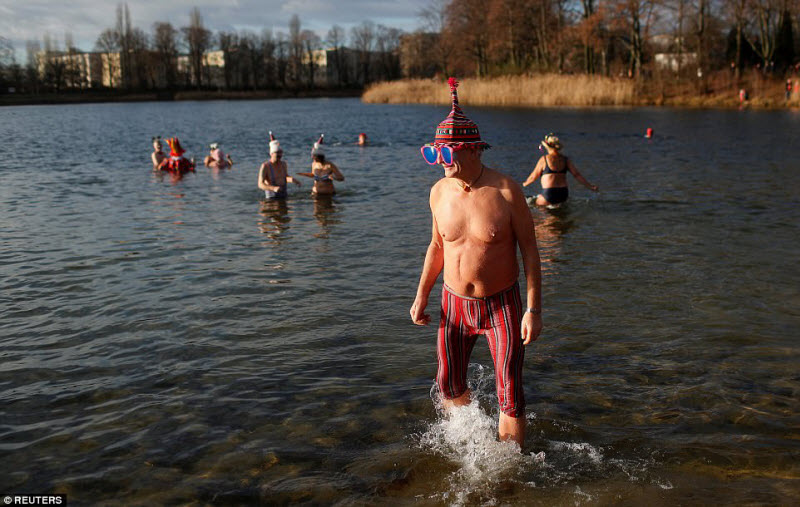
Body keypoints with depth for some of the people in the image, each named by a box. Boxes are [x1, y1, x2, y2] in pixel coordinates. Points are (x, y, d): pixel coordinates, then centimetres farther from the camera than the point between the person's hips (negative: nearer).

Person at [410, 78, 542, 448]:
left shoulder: (506, 191, -17)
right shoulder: (439, 192, -4)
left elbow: (529, 250, -11)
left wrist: (534, 310, -15)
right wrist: (422, 295, 9)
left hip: (502, 306, -4)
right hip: (455, 304, 4)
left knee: (510, 398, 0)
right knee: (449, 386, 14)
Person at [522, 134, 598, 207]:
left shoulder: (544, 159, -4)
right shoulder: (565, 160, 8)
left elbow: (534, 176, 5)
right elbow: (577, 174, 7)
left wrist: (525, 183, 25)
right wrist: (589, 186, 14)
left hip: (549, 194, -6)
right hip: (563, 195, 6)